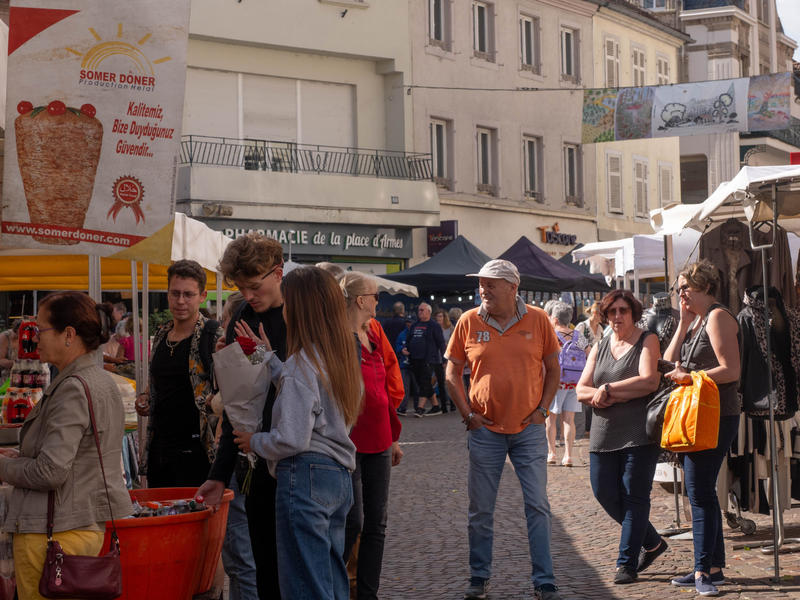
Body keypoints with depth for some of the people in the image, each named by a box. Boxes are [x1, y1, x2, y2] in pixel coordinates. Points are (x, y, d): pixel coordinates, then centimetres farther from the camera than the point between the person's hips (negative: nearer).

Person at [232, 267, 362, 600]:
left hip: (305, 477, -9)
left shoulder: (302, 365, -16)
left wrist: (254, 442, -2)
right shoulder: (341, 358, 9)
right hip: (340, 476, 9)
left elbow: (292, 440, -20)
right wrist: (268, 356, 22)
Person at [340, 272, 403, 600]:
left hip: (378, 442, 8)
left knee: (377, 523, 9)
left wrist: (393, 437, 20)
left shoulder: (373, 335, 13)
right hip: (349, 443, -8)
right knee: (352, 523, -7)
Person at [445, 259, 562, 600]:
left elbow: (552, 368, 7)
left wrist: (542, 409, -2)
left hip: (529, 429, 0)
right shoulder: (468, 322, -1)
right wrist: (467, 413, -1)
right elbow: (452, 372, 6)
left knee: (537, 506, 1)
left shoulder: (537, 320, -2)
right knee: (480, 510, 6)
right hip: (485, 430, 1)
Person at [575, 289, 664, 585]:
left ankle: (627, 563, 4)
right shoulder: (599, 347, 16)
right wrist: (621, 396, -10)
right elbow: (581, 391, 7)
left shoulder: (647, 341, 0)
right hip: (604, 434, 6)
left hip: (638, 432, -6)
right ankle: (652, 542, 24)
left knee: (634, 496, -4)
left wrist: (608, 389, -10)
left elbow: (649, 381, -15)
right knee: (604, 493, 5)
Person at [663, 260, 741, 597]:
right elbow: (669, 362, 10)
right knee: (702, 493, 11)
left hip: (717, 416, -10)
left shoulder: (717, 317, -10)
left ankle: (703, 571, -7)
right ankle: (714, 567, 17)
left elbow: (731, 370, -18)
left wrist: (689, 377, -17)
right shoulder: (695, 321, 18)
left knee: (700, 493, -10)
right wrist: (683, 323, 5)